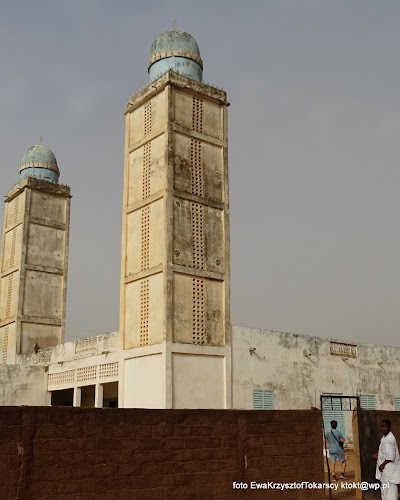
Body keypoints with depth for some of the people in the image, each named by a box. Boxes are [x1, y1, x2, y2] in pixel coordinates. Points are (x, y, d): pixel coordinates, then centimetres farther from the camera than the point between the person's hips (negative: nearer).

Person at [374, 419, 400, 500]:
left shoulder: (390, 439, -22)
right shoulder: (384, 437, 9)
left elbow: (391, 456, -24)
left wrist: (383, 464, -19)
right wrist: (378, 455, 10)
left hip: (389, 467, -10)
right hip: (385, 467, 10)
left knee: (390, 487, -4)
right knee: (384, 486, 19)